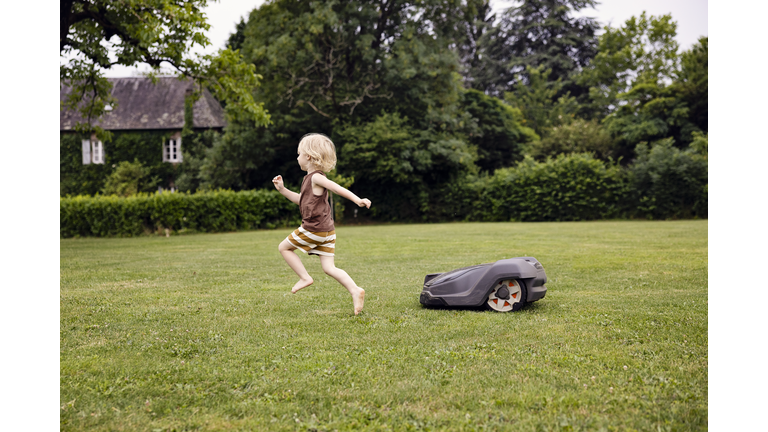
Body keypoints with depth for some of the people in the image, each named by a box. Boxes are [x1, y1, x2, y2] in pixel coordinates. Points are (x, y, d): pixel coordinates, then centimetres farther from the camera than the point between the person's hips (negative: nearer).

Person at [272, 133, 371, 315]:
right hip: (327, 231, 9)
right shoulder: (311, 179, 18)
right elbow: (301, 199, 30)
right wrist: (282, 189, 26)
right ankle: (355, 290, -9)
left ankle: (305, 278, 8)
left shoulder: (316, 177, -12)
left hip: (314, 229, -9)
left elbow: (339, 189, -23)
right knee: (329, 268, 4)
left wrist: (358, 200, -35)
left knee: (284, 247, 9)